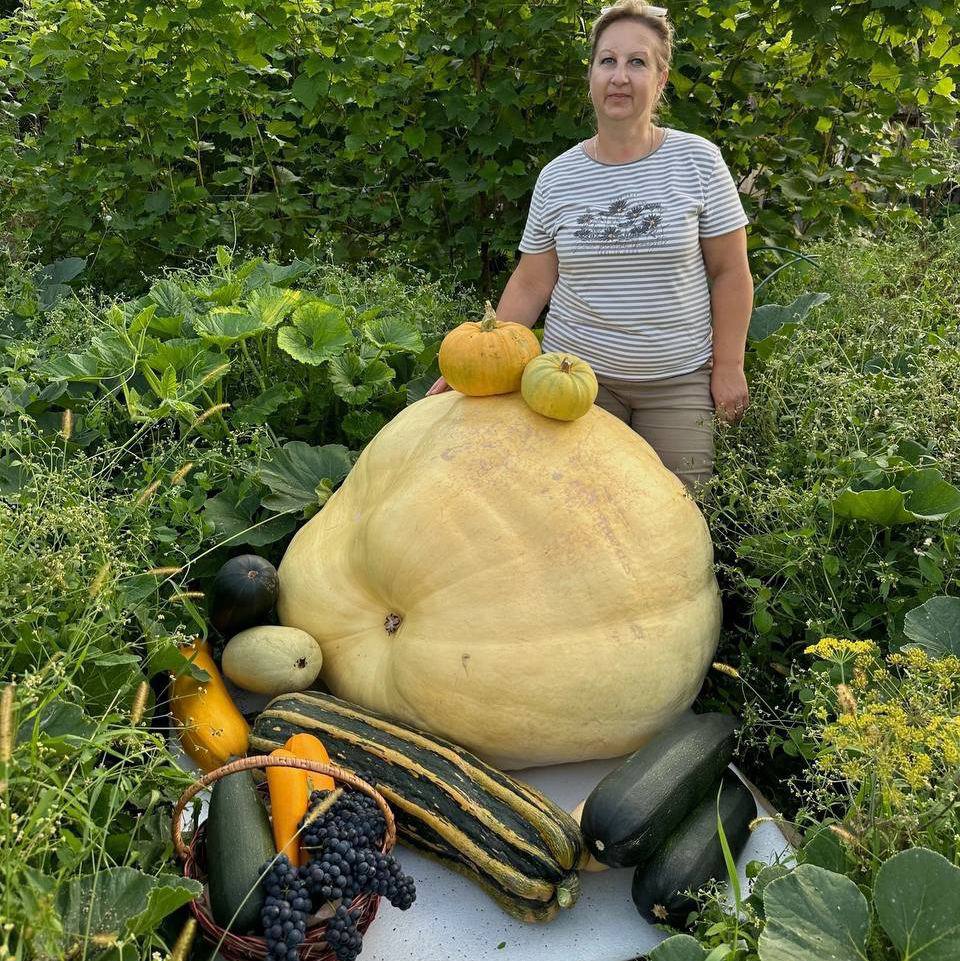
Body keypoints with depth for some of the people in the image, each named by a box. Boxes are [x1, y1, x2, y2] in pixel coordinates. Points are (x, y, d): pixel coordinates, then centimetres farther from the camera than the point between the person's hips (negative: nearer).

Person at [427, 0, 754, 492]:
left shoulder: (698, 161, -3)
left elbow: (730, 272, -1)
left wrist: (728, 368, -4)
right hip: (577, 373, 1)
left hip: (678, 379, -1)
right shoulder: (556, 177, 1)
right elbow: (530, 285, 4)